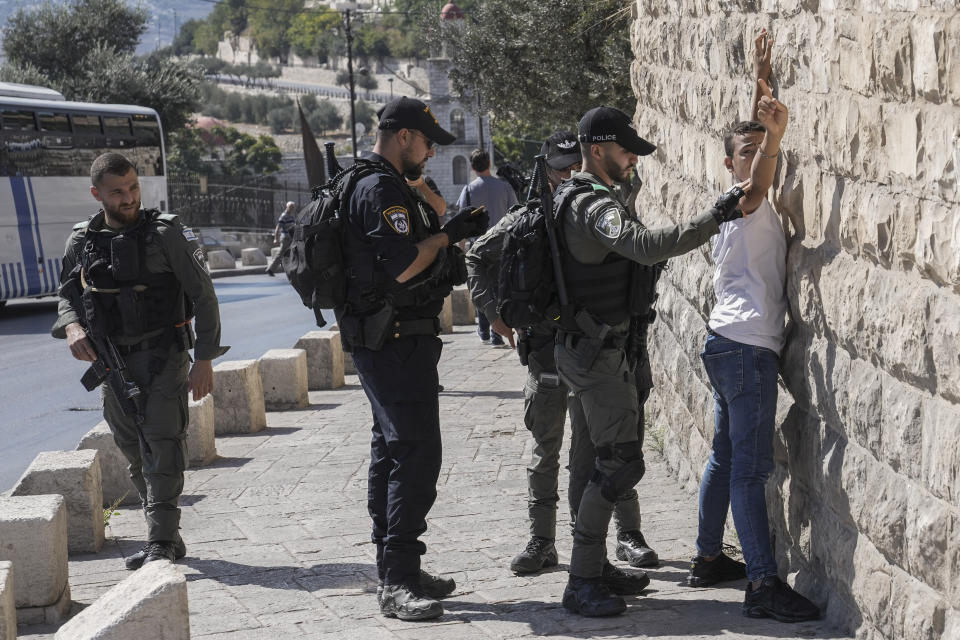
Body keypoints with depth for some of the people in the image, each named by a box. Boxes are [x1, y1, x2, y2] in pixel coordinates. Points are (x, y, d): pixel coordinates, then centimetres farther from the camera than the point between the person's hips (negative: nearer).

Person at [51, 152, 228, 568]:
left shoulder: (164, 233, -5)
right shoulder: (81, 241, 6)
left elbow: (203, 295, -3)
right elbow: (66, 297, 16)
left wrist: (204, 360, -9)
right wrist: (72, 327, -8)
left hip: (162, 354, -5)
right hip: (111, 359, 5)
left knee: (161, 441, -15)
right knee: (134, 452, 9)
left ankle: (161, 542, -17)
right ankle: (167, 537, 19)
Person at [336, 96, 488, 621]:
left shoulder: (384, 186, 19)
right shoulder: (381, 190, -16)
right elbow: (402, 266, -23)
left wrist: (451, 244, 14)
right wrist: (448, 233, -11)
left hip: (386, 343, 12)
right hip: (395, 341, -12)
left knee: (392, 452, 14)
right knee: (415, 454, -13)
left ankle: (394, 573, 21)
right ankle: (399, 583, -14)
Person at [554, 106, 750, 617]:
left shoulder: (581, 198, 15)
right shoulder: (594, 205, -20)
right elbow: (649, 246, -36)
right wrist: (716, 216, -40)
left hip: (607, 348, 11)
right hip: (597, 352, -11)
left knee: (612, 461, 15)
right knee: (620, 463, -10)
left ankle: (595, 566, 21)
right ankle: (582, 584, -7)